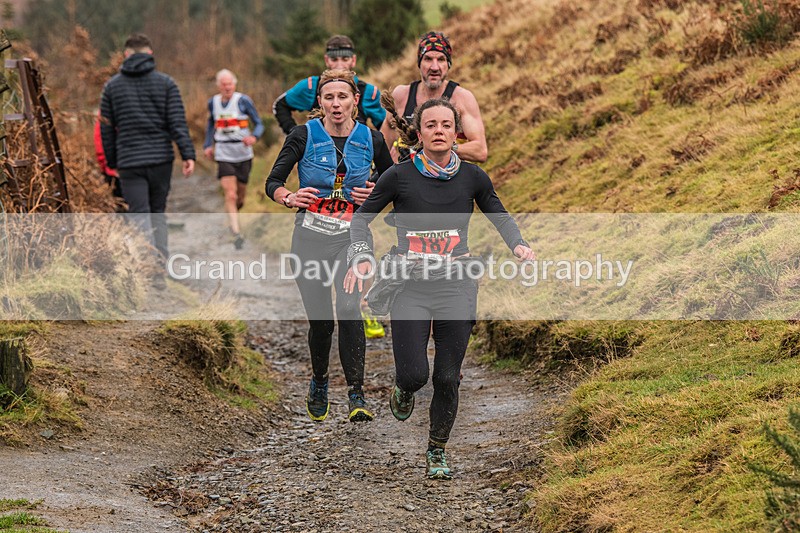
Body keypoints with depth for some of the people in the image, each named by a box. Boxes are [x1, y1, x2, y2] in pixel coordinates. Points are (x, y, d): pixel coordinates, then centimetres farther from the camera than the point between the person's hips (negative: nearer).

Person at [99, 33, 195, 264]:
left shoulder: (112, 85, 6)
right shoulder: (165, 83, 2)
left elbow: (106, 129, 8)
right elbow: (178, 123, -7)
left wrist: (112, 162, 17)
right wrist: (188, 155, -9)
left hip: (129, 162, -1)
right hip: (161, 158, 1)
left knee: (140, 216, -4)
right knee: (158, 212, 16)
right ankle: (161, 261, 18)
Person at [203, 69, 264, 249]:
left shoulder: (243, 101, -7)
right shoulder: (213, 102, 4)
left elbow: (259, 124, -5)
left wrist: (253, 137, -26)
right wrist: (208, 145, 12)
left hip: (243, 155, 0)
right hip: (224, 156, 0)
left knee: (240, 198, 12)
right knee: (231, 195, -15)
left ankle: (231, 214, 43)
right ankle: (236, 234, -17)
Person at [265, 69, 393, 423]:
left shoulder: (371, 139, 1)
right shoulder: (304, 135, -4)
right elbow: (273, 183, -2)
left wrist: (374, 195, -5)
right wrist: (290, 198, -24)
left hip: (351, 234, 0)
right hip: (311, 232, 0)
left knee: (349, 307, -21)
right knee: (320, 319, 4)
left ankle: (356, 396, -19)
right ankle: (319, 382, 33)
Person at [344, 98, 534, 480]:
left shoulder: (471, 176, 3)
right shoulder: (399, 176, -3)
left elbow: (499, 215, 20)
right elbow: (362, 216, 9)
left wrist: (519, 246, 3)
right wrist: (361, 257, -7)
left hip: (456, 286, 1)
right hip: (409, 287, -1)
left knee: (447, 378, 1)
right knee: (413, 374, -10)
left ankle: (437, 453, 21)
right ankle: (404, 390, 29)